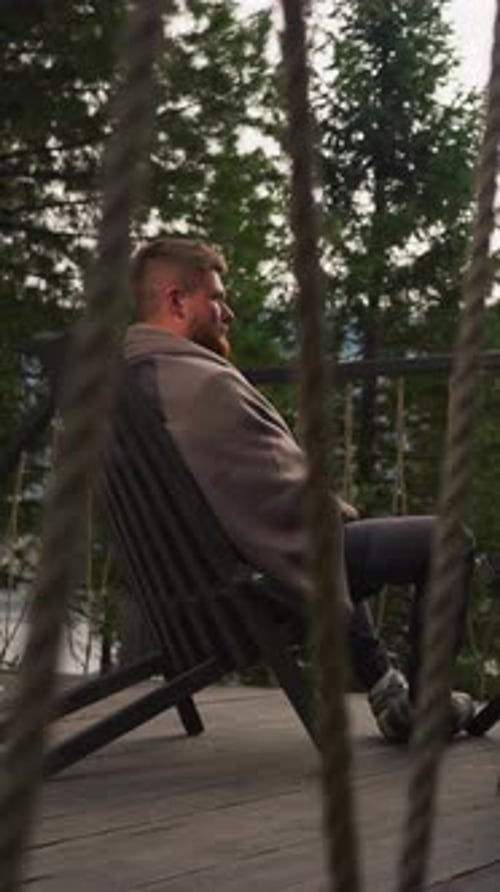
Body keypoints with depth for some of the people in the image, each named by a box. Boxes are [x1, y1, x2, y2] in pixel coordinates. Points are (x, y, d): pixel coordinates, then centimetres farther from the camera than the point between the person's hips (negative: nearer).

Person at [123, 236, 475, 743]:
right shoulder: (208, 382, -27)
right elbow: (294, 493, -24)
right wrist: (343, 515, -2)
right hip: (283, 568, -10)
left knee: (345, 536, 37)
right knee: (448, 541, 1)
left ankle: (383, 689, 37)